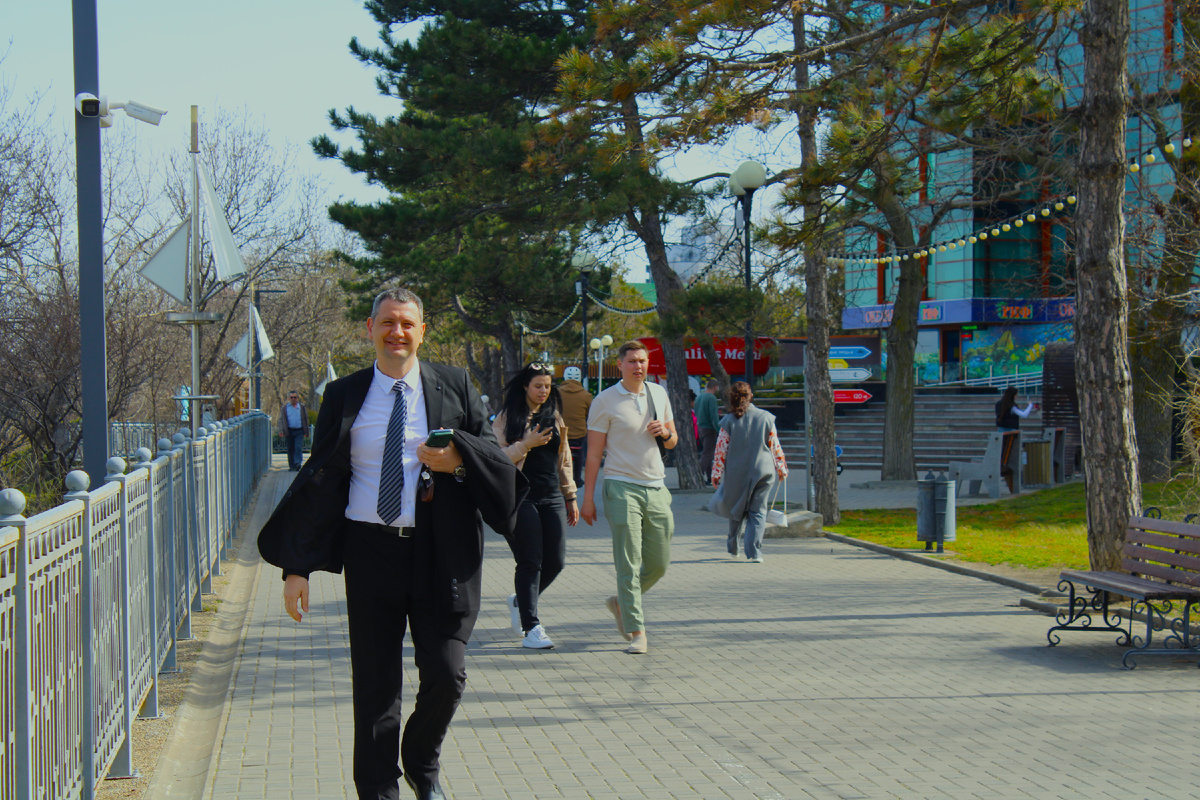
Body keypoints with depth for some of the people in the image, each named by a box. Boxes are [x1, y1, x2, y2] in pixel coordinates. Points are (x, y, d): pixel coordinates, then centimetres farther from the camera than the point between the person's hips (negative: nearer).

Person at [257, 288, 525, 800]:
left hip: (439, 552, 0)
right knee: (374, 685, 3)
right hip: (371, 549, 0)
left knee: (446, 675, -4)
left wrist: (458, 458, -15)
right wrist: (297, 567, 1)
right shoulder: (345, 396, 6)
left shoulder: (453, 387, 6)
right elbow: (319, 481, 6)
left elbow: (494, 457, 9)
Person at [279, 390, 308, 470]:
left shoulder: (302, 407, 9)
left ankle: (298, 463, -16)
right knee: (290, 449, 5)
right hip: (289, 431, 1)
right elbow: (281, 419, 6)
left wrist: (306, 431, 10)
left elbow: (306, 419, 14)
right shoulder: (285, 407, 7)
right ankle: (292, 466, 12)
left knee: (298, 447, -13)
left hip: (299, 431, -1)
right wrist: (281, 430, -6)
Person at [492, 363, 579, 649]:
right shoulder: (506, 419, 0)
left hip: (552, 498, 6)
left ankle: (519, 601, 29)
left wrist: (570, 497, 19)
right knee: (530, 563, -7)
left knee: (556, 561, 2)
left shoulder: (555, 418, 16)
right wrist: (526, 444, -14)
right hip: (520, 499, -5)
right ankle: (531, 628, -2)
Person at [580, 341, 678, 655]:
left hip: (656, 488, 5)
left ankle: (620, 603, 31)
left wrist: (664, 432, -4)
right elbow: (594, 452, -2)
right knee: (628, 564, -8)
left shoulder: (658, 394, 12)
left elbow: (672, 442, 21)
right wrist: (587, 497, -6)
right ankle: (636, 632, -5)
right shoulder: (605, 401, -3)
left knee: (659, 564, 8)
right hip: (622, 487, -5)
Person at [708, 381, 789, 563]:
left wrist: (716, 474, 3)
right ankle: (754, 552, -6)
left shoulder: (729, 421, -6)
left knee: (736, 510, 19)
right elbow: (775, 447, 3)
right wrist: (781, 469, 14)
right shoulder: (766, 418, -1)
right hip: (763, 471, 0)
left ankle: (733, 546, 30)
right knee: (758, 512, 4)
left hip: (737, 473, 0)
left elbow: (721, 450, -4)